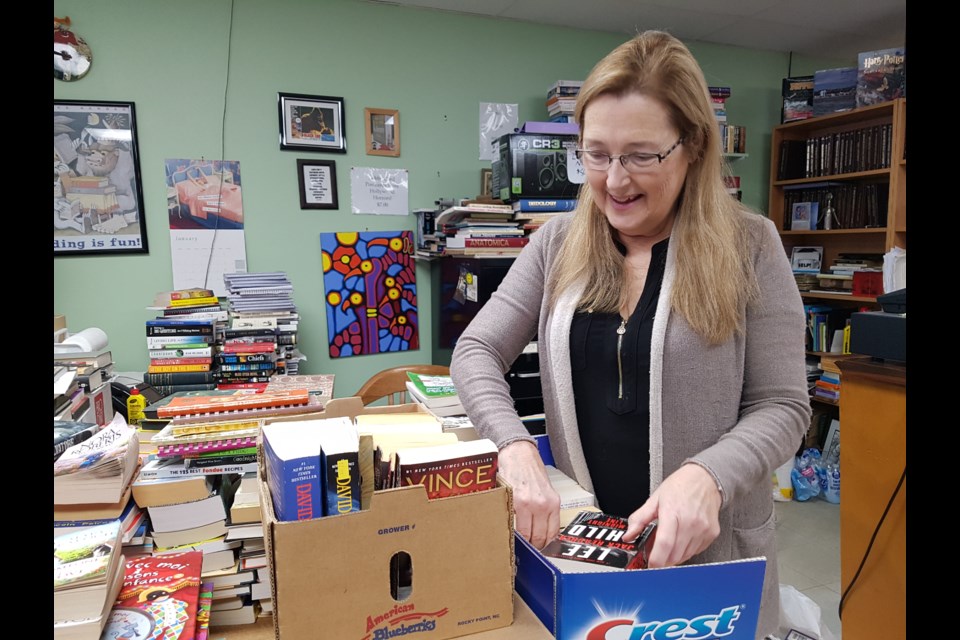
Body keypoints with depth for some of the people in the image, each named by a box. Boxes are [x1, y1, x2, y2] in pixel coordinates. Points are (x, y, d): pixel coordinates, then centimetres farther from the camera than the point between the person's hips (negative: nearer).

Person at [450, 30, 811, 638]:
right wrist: (516, 449, -22)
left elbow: (782, 406, -8)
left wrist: (707, 475, -28)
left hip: (710, 551, -2)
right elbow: (476, 350, -5)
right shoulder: (558, 243, -2)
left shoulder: (748, 245, -9)